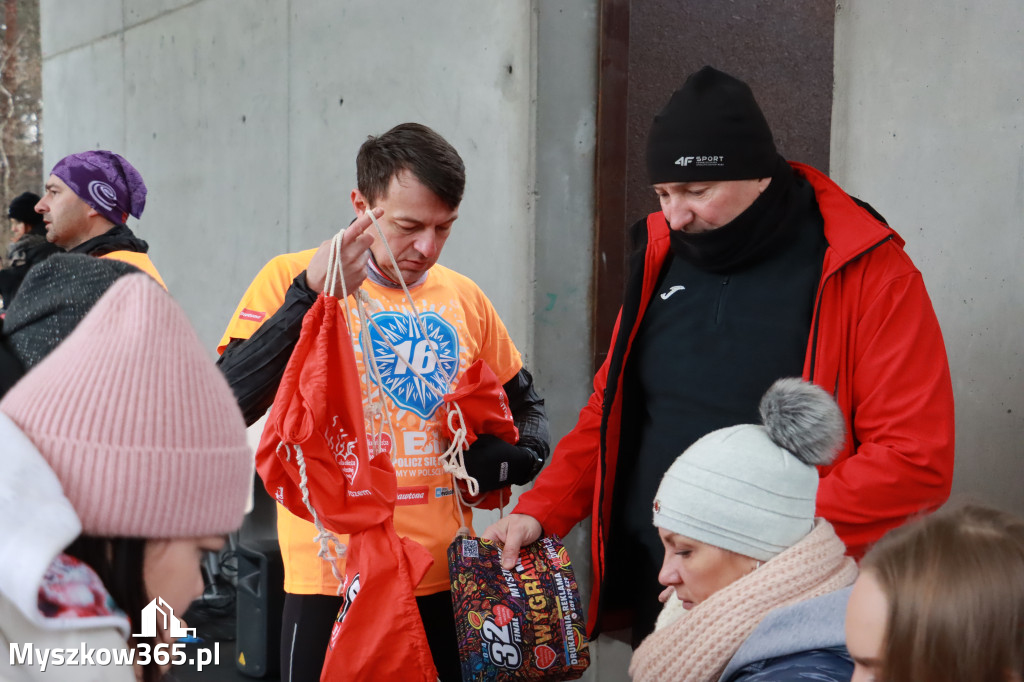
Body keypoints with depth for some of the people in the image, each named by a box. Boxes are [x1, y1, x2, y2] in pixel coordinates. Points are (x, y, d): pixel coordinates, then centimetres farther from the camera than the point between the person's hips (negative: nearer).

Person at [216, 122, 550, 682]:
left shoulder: (465, 299, 7)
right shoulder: (291, 279, -5)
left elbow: (523, 401, 22)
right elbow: (223, 409, -17)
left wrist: (516, 456, 1)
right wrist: (309, 297, -24)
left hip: (445, 581, 4)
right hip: (333, 585, -3)